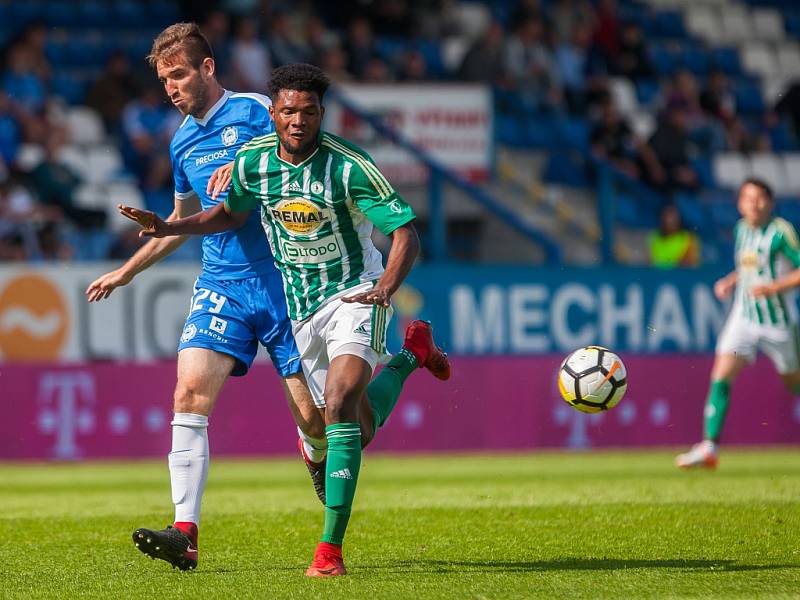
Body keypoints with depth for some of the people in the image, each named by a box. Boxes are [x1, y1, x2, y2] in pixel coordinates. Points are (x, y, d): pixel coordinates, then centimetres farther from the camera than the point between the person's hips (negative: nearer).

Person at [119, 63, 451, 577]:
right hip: (300, 303, 5)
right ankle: (411, 352, 43)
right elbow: (231, 213, 14)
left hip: (355, 293, -5)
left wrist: (386, 287, -38)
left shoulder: (349, 165, -21)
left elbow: (406, 232, -20)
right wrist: (169, 227, 0)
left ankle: (331, 548, -24)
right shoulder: (252, 161, -7)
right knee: (360, 429, 9)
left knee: (340, 404, -27)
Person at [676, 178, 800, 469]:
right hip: (744, 317, 5)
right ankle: (710, 447, -15)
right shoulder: (742, 229, 7)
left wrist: (775, 287, -25)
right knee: (721, 377, -12)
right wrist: (731, 281, 7)